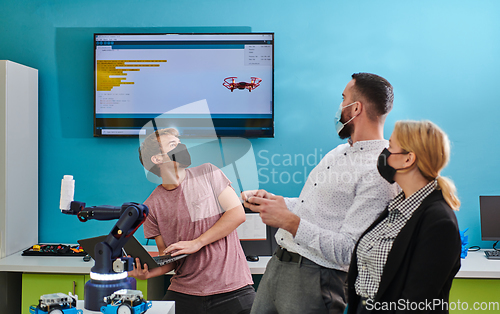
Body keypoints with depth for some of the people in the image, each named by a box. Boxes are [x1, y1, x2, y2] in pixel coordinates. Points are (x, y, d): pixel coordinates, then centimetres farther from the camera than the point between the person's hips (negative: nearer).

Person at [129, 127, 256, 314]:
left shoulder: (207, 173, 1)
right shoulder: (151, 207, 3)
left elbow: (237, 214, -6)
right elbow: (166, 256, 7)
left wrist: (197, 243, -11)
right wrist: (148, 272, -14)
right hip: (184, 293, 1)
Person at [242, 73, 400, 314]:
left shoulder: (379, 172, -18)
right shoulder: (340, 152, 13)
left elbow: (348, 251, -22)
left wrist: (289, 221, -23)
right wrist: (271, 200, 6)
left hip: (315, 280, -8)